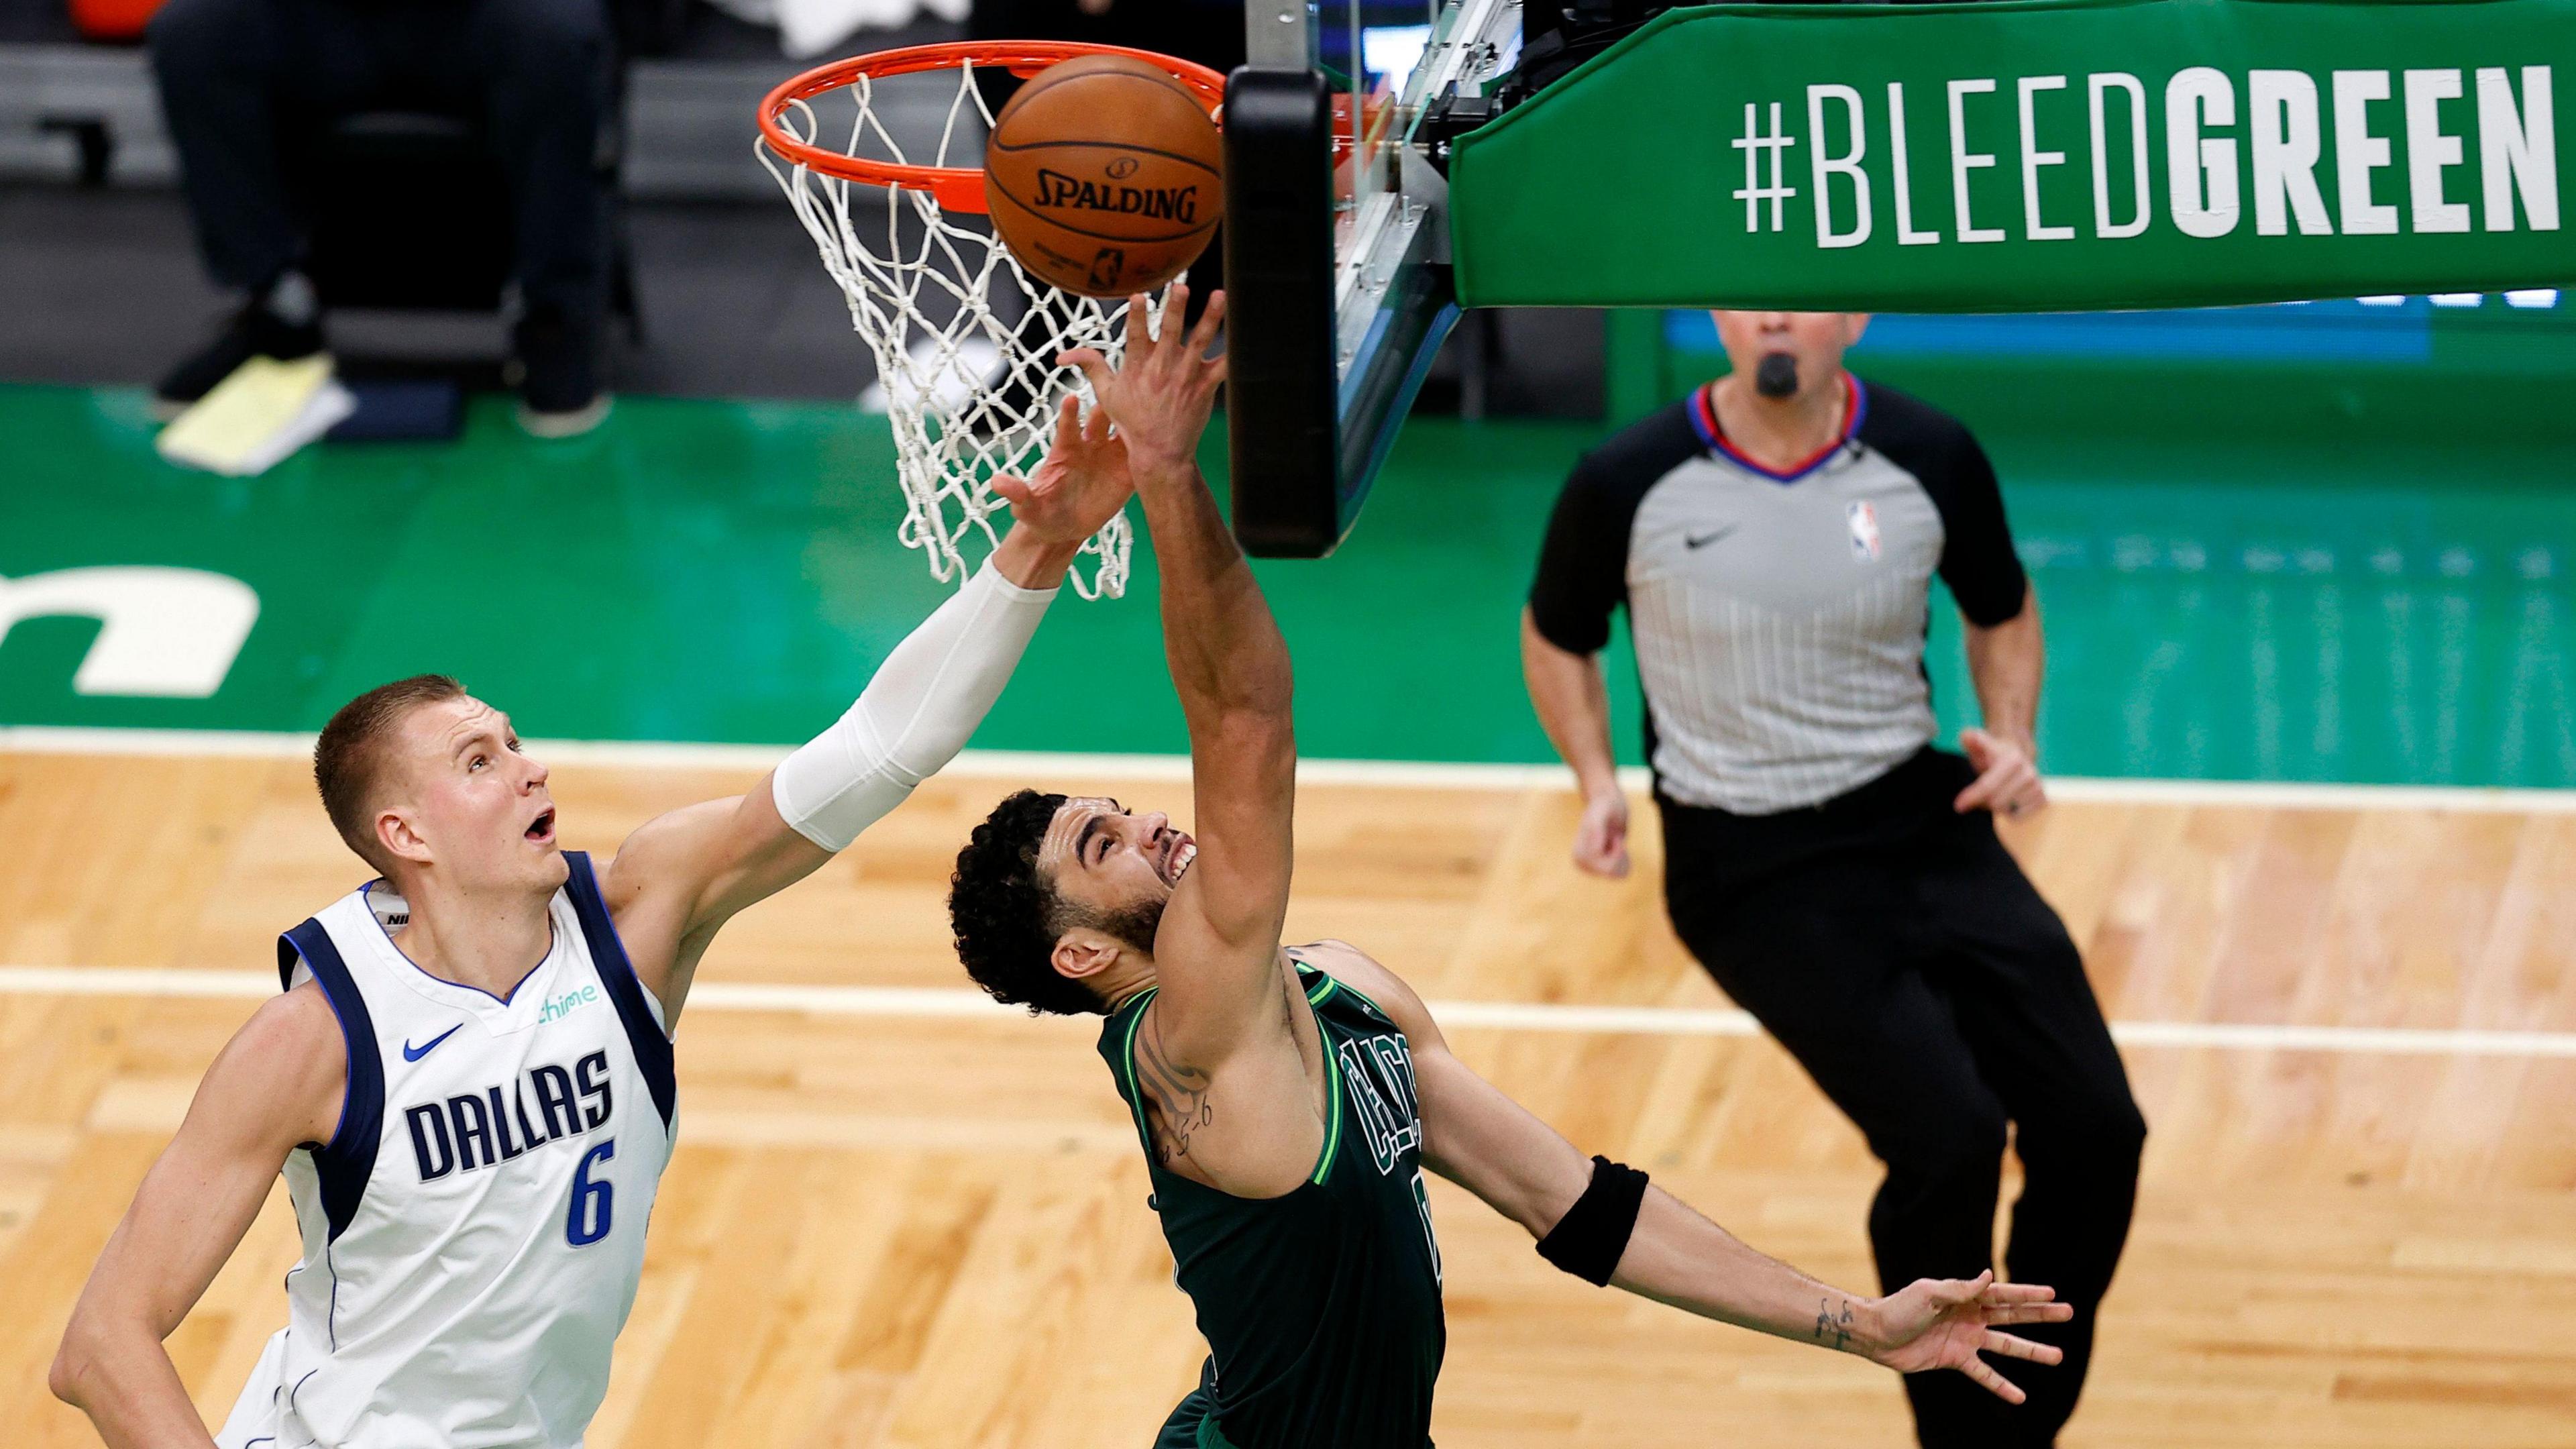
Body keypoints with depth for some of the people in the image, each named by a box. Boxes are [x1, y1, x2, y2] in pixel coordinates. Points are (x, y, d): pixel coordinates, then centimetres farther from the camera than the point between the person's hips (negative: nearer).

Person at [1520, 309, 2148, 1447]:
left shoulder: (1931, 459, -4)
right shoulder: (1628, 486, -9)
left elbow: (2001, 613, 16)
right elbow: (1557, 635, 11)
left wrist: (2011, 739, -2)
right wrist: (1599, 785, -4)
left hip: (1919, 824, 4)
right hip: (1748, 871, -3)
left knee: (2093, 1129, -10)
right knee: (1949, 1138, -23)